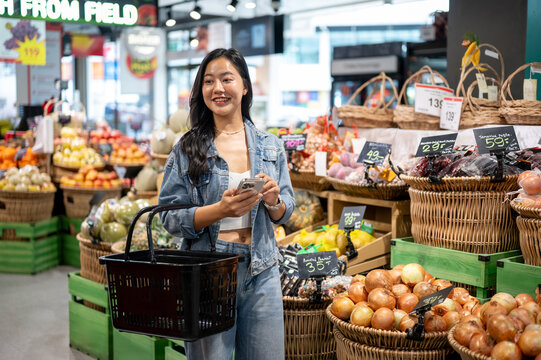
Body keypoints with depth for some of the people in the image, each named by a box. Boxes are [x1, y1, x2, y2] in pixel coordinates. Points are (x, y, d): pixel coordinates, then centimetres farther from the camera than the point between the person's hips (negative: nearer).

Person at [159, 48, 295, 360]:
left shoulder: (271, 146, 7)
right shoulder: (187, 149, -1)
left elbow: (286, 212, 11)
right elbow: (169, 216, -5)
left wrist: (273, 201, -12)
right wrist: (220, 210, -20)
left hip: (261, 273, 3)